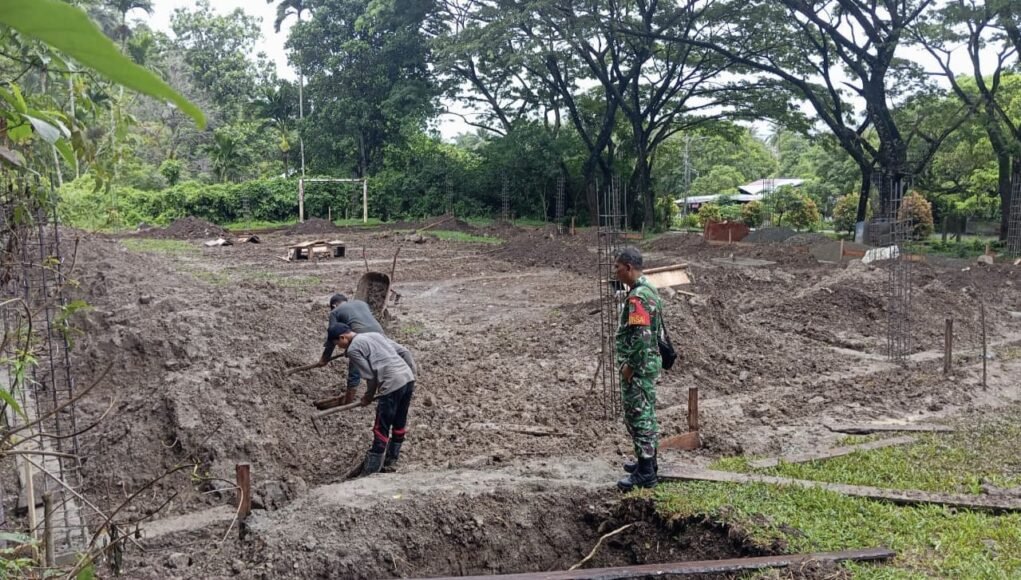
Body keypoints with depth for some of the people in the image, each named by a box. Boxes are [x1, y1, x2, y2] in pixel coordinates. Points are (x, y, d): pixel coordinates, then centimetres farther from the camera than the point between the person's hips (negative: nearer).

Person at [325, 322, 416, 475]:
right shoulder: (375, 334, 22)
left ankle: (370, 473, 6)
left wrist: (369, 396, 11)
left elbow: (370, 376, -5)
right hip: (408, 379, 8)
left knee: (381, 431, 0)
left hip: (392, 385, -8)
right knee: (399, 424, 20)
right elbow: (405, 352, 18)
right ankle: (391, 461, 34)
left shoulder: (353, 349, -1)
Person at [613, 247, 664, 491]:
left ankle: (645, 473, 2)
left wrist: (630, 365, -20)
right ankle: (647, 461, 30)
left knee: (639, 416, -4)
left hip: (639, 366, -10)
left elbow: (641, 336, -27)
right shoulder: (648, 289, 11)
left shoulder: (637, 296, -22)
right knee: (645, 414, 18)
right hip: (648, 362, 10)